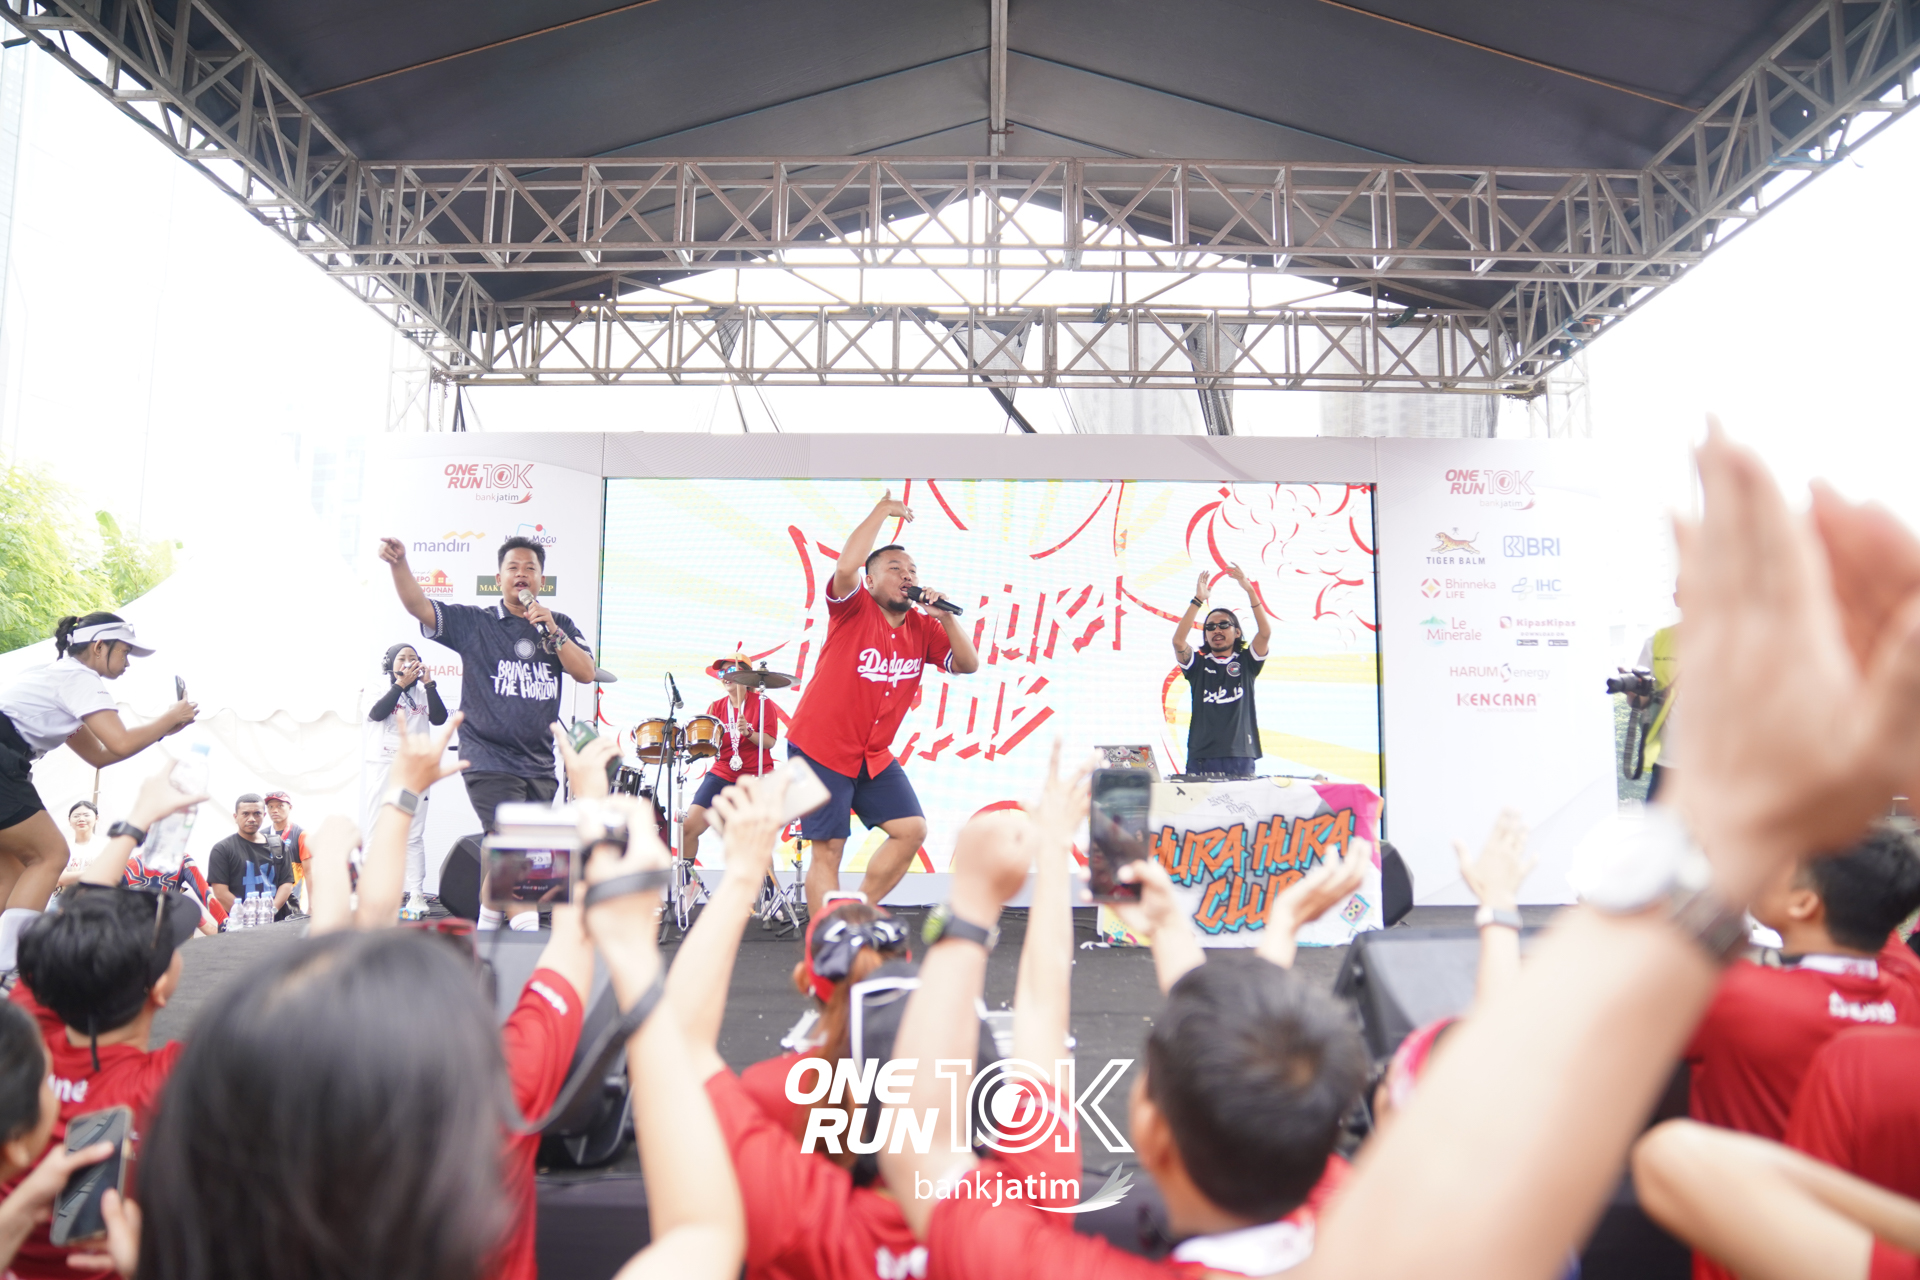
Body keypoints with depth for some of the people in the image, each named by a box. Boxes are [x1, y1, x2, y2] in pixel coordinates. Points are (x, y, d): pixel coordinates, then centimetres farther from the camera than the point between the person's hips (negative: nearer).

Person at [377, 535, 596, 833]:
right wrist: (399, 563, -23)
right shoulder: (474, 623, 3)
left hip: (541, 766, 4)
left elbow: (586, 674, -1)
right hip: (490, 763, -4)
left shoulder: (560, 625, 11)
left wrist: (553, 632, -11)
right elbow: (419, 607, -8)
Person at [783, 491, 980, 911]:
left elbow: (967, 664, -3)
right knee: (828, 848, -5)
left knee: (912, 830, 4)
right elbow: (846, 566, -32)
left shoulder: (923, 627, 5)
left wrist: (946, 617, -16)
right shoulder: (853, 609, -11)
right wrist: (883, 510, -22)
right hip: (820, 749, -6)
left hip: (874, 756, 7)